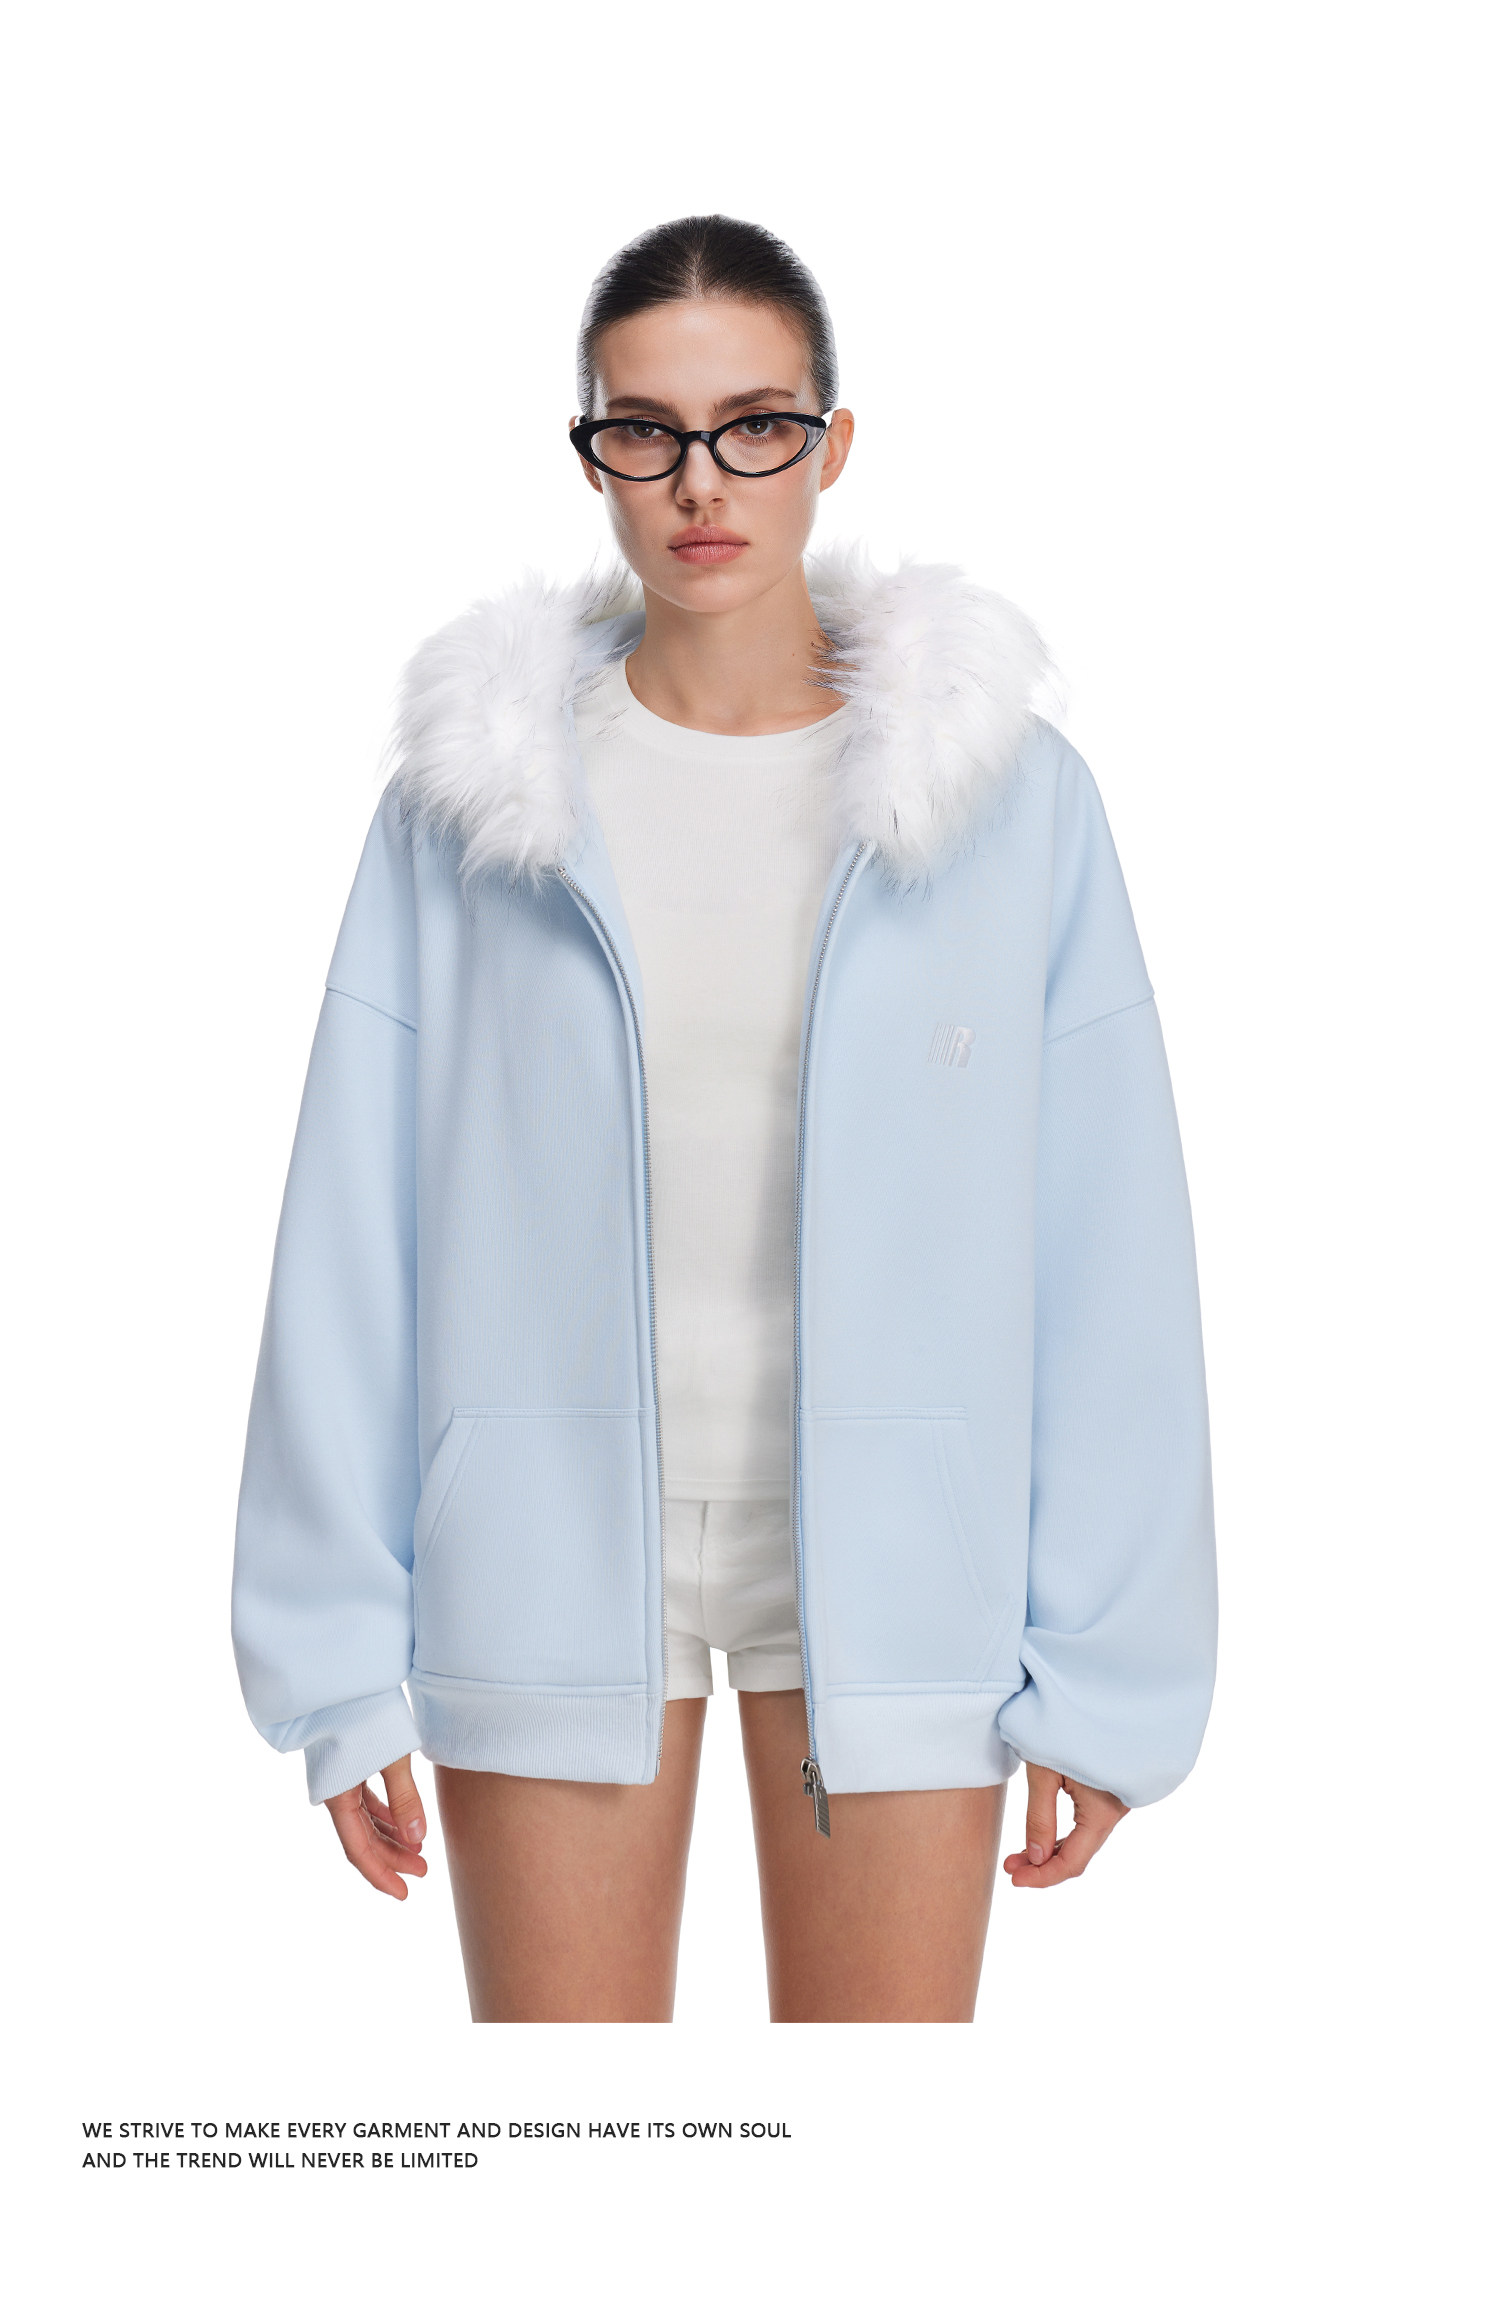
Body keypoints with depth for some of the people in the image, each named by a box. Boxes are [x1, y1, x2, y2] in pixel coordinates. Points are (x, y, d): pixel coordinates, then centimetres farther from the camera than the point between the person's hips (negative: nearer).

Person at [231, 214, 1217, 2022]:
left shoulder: (1008, 790, -2)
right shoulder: (473, 788, -1)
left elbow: (1106, 1253, -1)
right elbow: (355, 1242, 1)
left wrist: (1103, 1664, -2)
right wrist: (343, 1657, -1)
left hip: (888, 1557, 0)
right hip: (550, 1551, 1)